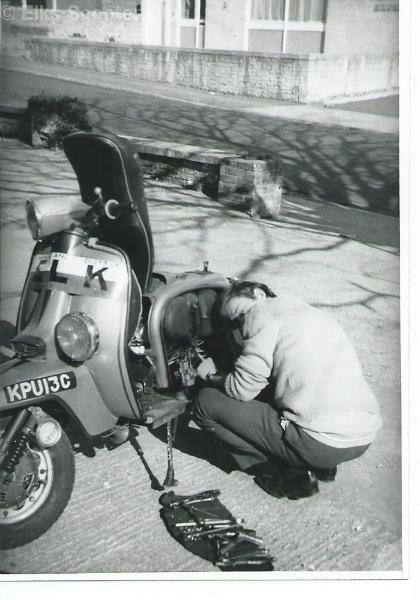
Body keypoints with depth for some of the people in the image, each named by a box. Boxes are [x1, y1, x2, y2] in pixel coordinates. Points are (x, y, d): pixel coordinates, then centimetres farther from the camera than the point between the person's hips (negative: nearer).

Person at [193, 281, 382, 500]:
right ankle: (320, 465, 17)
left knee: (207, 402, 3)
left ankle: (290, 475, 3)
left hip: (320, 443, -9)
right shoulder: (315, 314, 23)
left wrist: (211, 376, 14)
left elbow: (243, 389, -7)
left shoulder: (263, 312, -2)